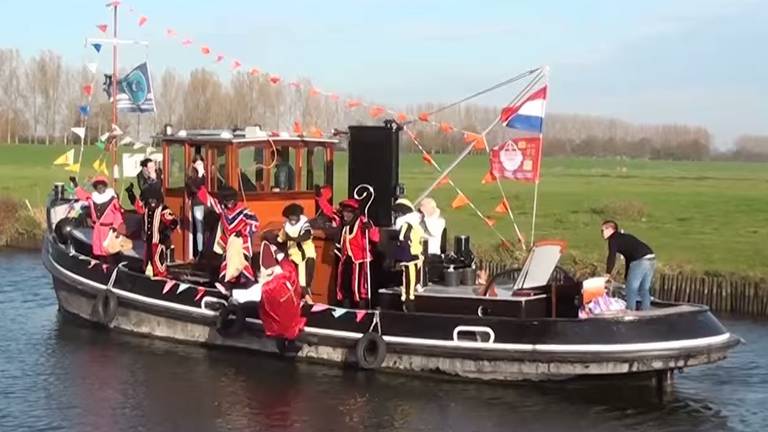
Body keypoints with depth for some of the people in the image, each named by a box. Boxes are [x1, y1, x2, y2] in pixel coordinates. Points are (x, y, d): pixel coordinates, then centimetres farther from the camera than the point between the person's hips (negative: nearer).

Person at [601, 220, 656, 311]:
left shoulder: (613, 239, 4)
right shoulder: (625, 237, 30)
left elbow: (612, 256, -7)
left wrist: (608, 274, -4)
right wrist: (626, 277, 38)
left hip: (640, 261, -9)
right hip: (651, 259, 9)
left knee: (632, 289, 2)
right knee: (644, 290, 15)